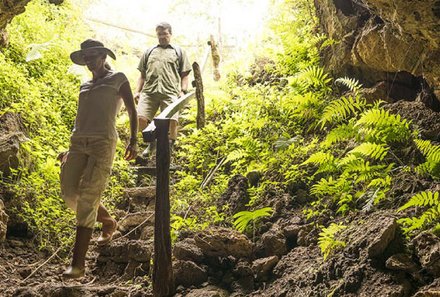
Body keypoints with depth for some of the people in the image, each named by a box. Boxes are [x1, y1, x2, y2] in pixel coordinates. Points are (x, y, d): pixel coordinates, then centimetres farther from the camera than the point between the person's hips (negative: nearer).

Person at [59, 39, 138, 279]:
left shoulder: (118, 79, 10)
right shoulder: (85, 86, 24)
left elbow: (132, 111, 6)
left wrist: (133, 140, -7)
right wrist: (71, 150, 24)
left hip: (103, 142, -6)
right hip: (79, 142, 6)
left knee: (87, 199, -14)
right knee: (70, 194, -4)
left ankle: (78, 263, -14)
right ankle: (108, 221, 25)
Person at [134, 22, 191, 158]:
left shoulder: (179, 52, 20)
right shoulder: (149, 52, 26)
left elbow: (185, 75, 14)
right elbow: (142, 75, 26)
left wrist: (183, 91, 0)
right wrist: (137, 91, 14)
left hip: (170, 92, -2)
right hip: (148, 91, 2)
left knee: (172, 121, -16)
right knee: (140, 119, -14)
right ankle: (152, 141, 12)